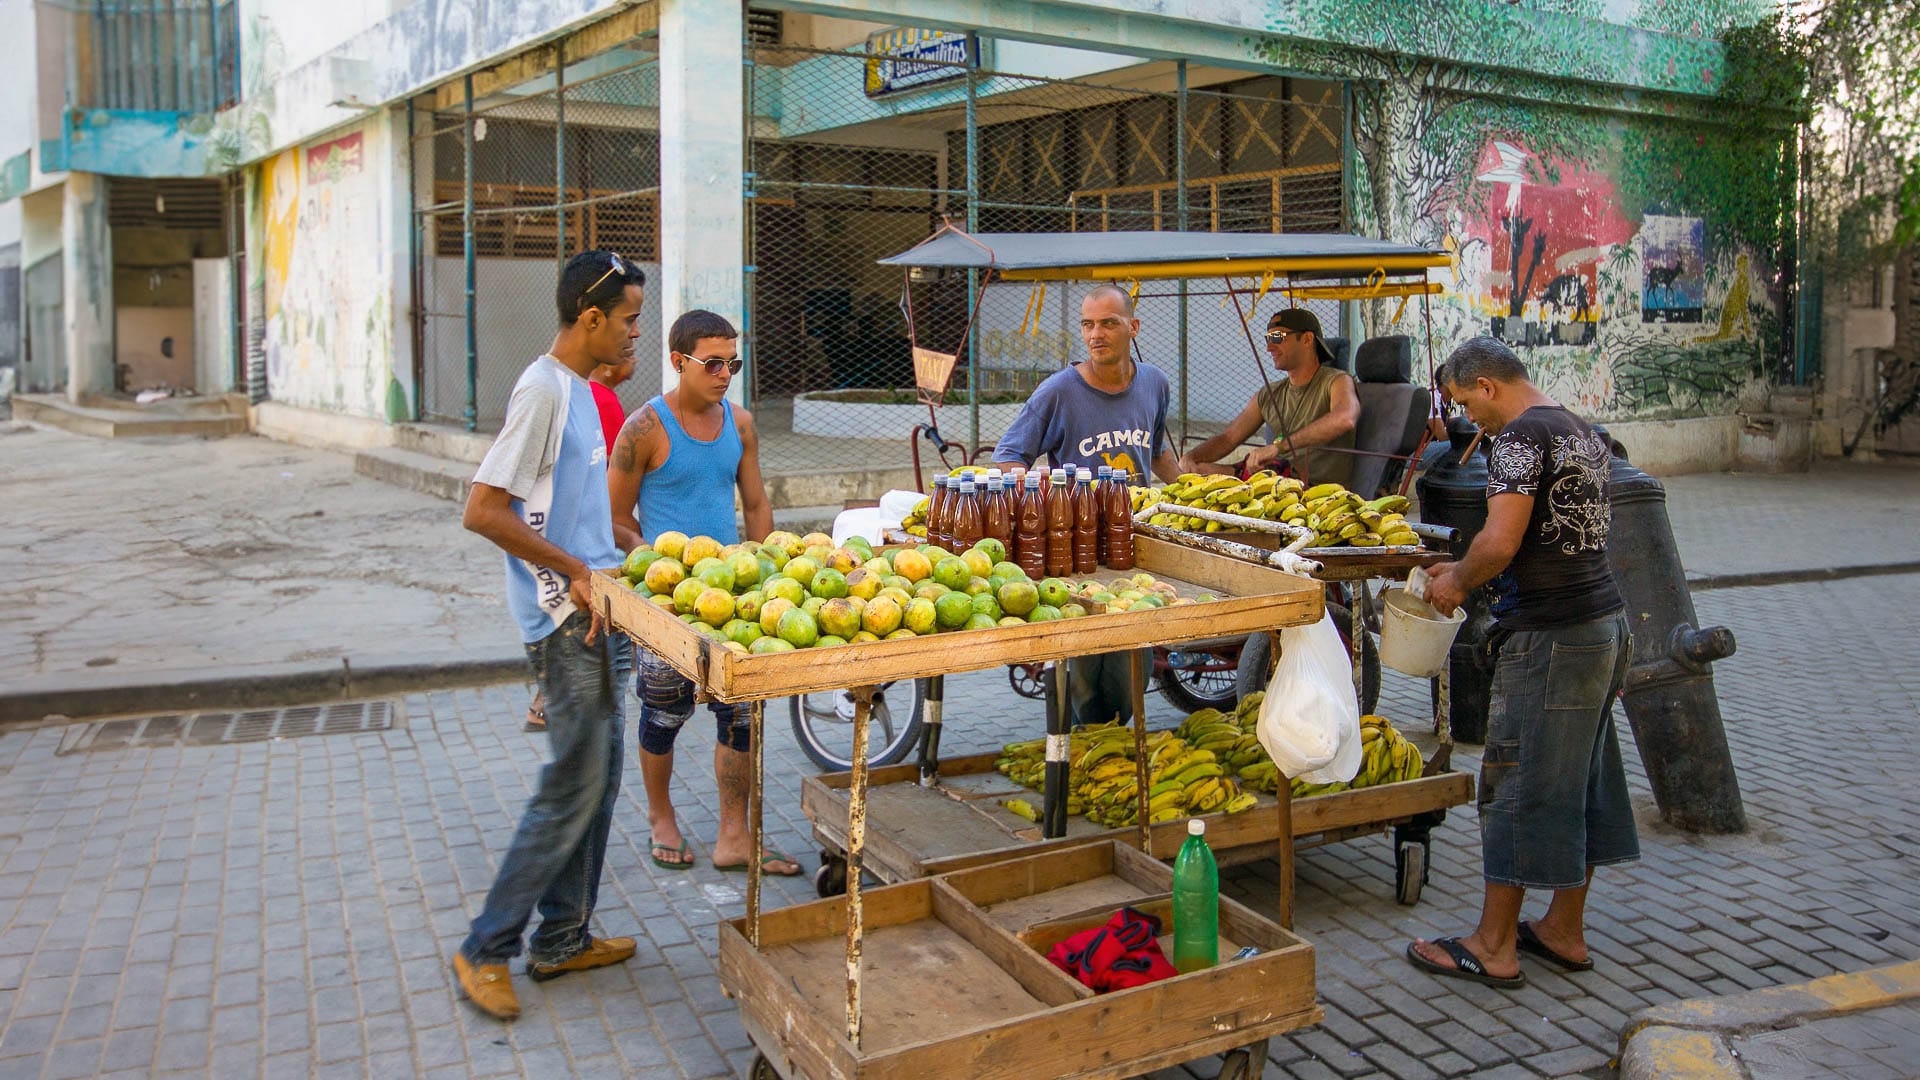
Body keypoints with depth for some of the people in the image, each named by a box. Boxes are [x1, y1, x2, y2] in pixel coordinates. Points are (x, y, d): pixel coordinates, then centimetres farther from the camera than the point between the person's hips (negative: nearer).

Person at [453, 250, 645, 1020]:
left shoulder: (577, 389, 13)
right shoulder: (543, 389, -17)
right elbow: (483, 510, -22)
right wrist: (575, 571, -19)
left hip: (589, 610, 10)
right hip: (564, 617, -10)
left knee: (600, 770, 14)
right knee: (574, 785, -3)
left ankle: (562, 939, 26)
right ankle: (486, 951, 10)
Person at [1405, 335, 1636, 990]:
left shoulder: (1522, 435, -14)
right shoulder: (1583, 433, 16)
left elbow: (1500, 543, -24)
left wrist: (1457, 581, -4)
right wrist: (1468, 573, 18)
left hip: (1549, 637, -10)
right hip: (1605, 622, 10)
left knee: (1519, 782, -1)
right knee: (1583, 776, 15)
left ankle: (1494, 947, 8)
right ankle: (1566, 930, 27)